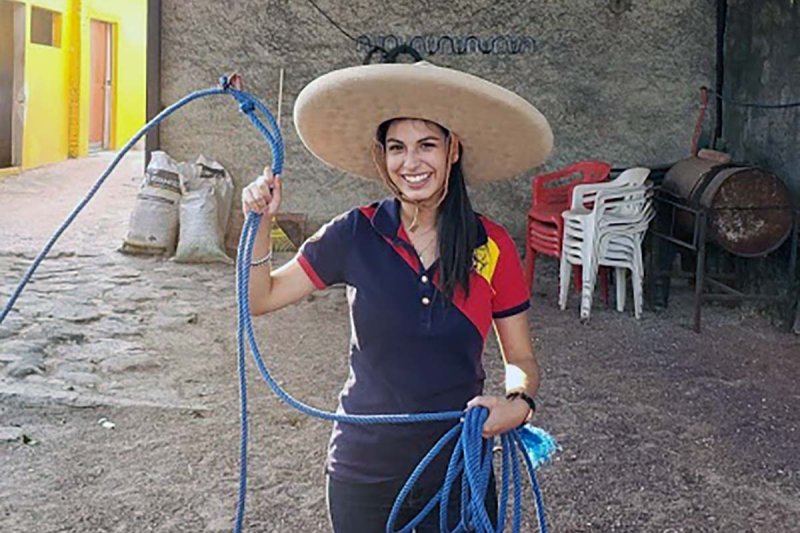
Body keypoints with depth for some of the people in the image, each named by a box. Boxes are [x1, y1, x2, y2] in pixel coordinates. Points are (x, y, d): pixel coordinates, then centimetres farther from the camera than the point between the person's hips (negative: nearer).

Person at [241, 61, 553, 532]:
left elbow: (521, 359, 1)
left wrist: (519, 402, -18)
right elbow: (260, 298, 0)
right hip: (365, 470, 0)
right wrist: (261, 222, -14)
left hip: (460, 466, 0)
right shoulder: (356, 235, -8)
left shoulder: (492, 246, -8)